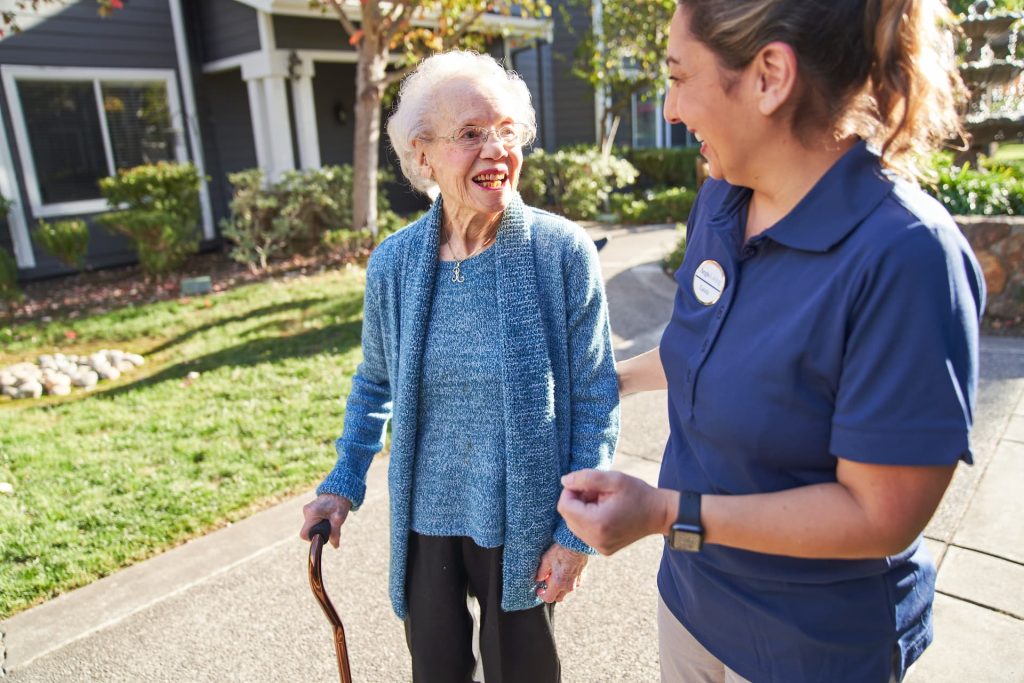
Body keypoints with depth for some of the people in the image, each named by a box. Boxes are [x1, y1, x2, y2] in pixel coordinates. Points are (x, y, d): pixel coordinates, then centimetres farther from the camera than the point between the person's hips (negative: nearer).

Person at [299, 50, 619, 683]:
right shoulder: (393, 262, -7)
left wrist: (577, 533, -9)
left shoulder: (564, 252, -15)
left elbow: (596, 401, -9)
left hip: (524, 523, -2)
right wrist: (344, 484, 6)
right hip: (425, 516, 3)